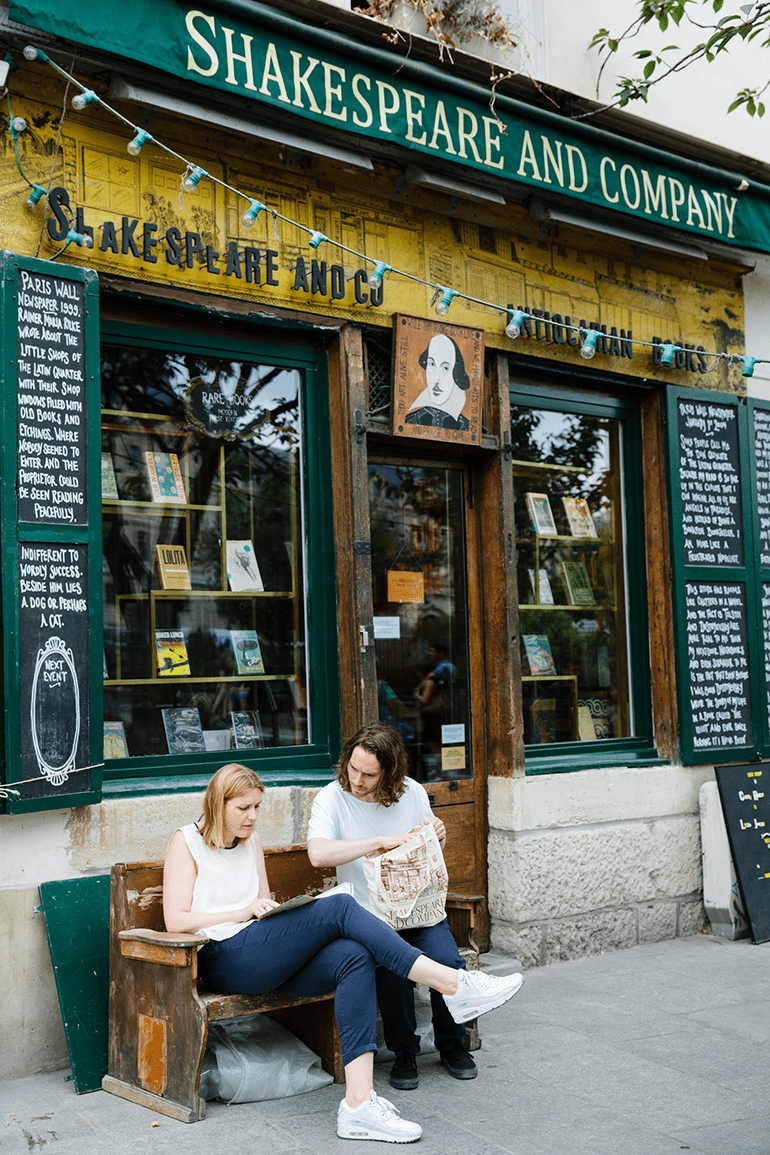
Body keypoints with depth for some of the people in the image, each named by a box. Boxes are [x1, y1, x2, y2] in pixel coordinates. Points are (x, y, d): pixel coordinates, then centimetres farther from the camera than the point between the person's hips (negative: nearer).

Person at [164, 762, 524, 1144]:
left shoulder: (249, 840, 21)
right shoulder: (186, 842, 2)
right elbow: (175, 921, -6)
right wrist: (241, 913, -13)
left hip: (270, 961, 7)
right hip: (225, 961, -7)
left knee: (354, 957, -26)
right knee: (339, 907, -25)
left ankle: (359, 1102, -33)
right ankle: (450, 983, -26)